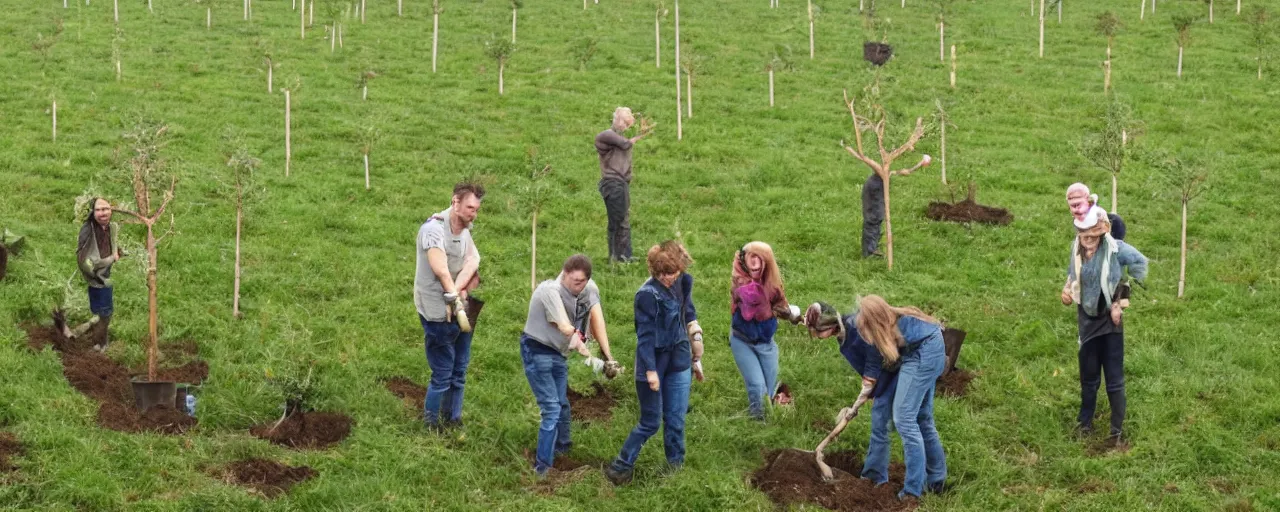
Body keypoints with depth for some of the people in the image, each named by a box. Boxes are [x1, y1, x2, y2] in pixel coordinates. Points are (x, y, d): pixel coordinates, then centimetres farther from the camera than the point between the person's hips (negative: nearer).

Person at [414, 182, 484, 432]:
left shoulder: (464, 230, 7)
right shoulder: (434, 229, -18)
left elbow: (472, 264, -8)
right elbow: (442, 271, -24)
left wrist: (458, 292, -23)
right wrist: (457, 303, -23)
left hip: (458, 308, 8)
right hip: (438, 314, -8)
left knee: (459, 370, 14)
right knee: (443, 374, -2)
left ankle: (453, 420, 26)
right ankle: (431, 424, 14)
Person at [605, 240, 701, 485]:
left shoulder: (682, 284, -1)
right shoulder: (648, 294, -21)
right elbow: (645, 335, -20)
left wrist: (696, 356, 18)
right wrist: (650, 370, -21)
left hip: (679, 363, 6)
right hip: (655, 364, -6)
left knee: (676, 421, 10)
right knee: (650, 423, 2)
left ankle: (677, 467, 23)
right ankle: (620, 468, 15)